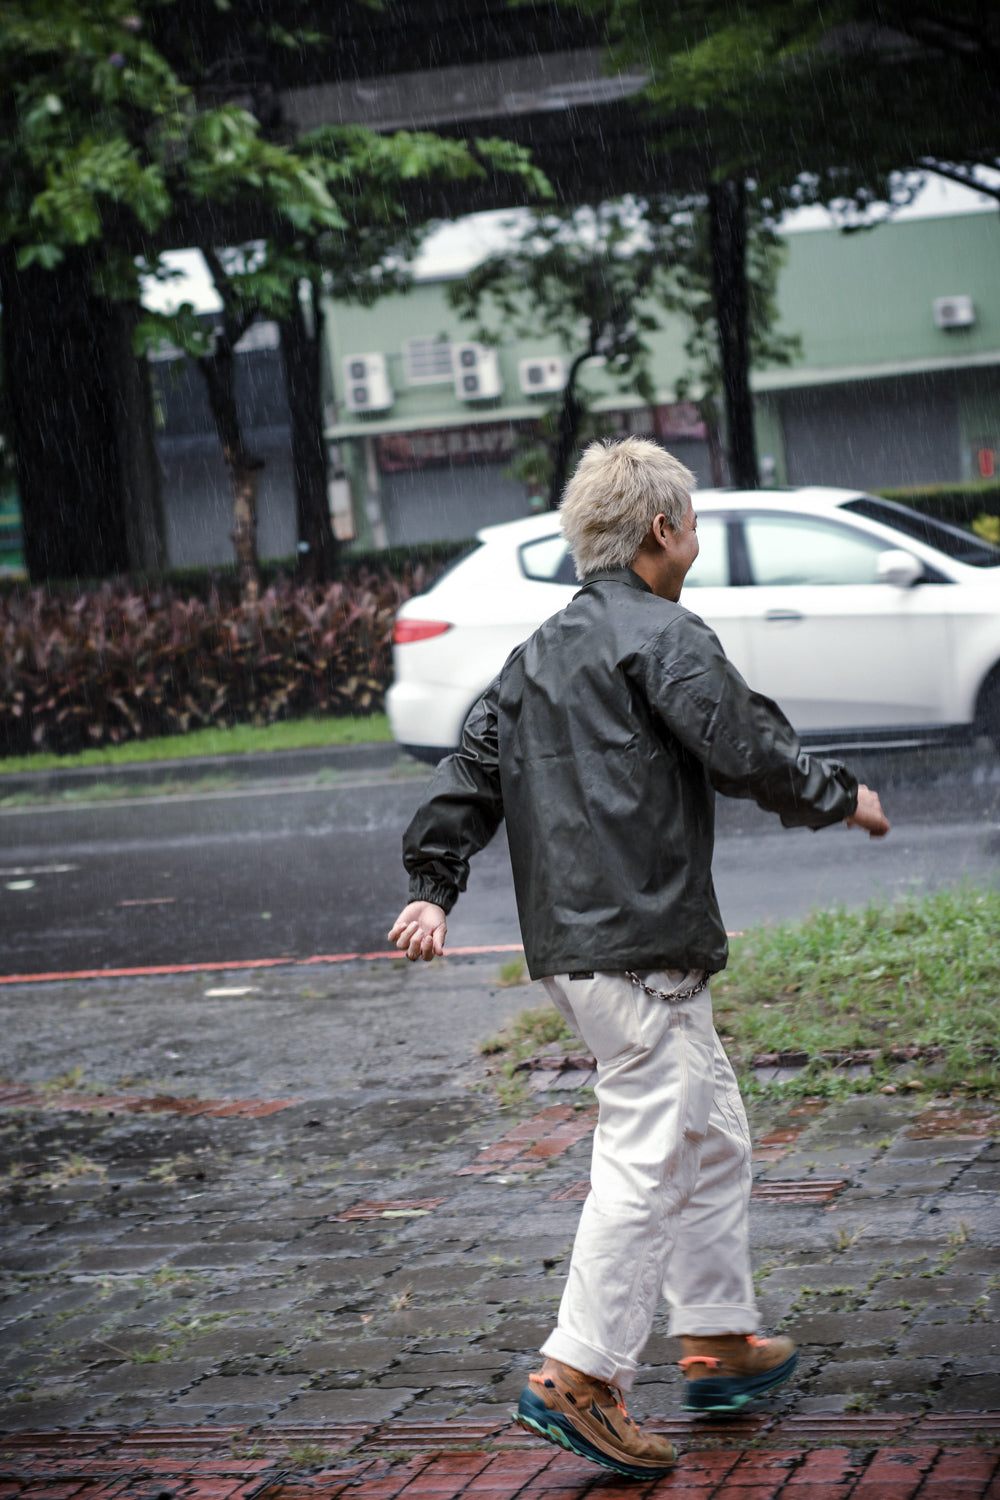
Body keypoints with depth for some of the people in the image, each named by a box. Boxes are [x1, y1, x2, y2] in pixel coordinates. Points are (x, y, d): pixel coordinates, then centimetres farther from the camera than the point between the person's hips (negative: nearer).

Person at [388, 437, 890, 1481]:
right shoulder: (662, 636, -10)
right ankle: (579, 1376, -9)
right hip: (638, 944, -10)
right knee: (648, 1157, -8)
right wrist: (842, 800, 2)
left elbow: (471, 767, 16)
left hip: (567, 942, 10)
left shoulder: (539, 652, 18)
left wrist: (432, 887, 15)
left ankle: (718, 1338, 27)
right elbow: (746, 750, -14)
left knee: (714, 1135, 19)